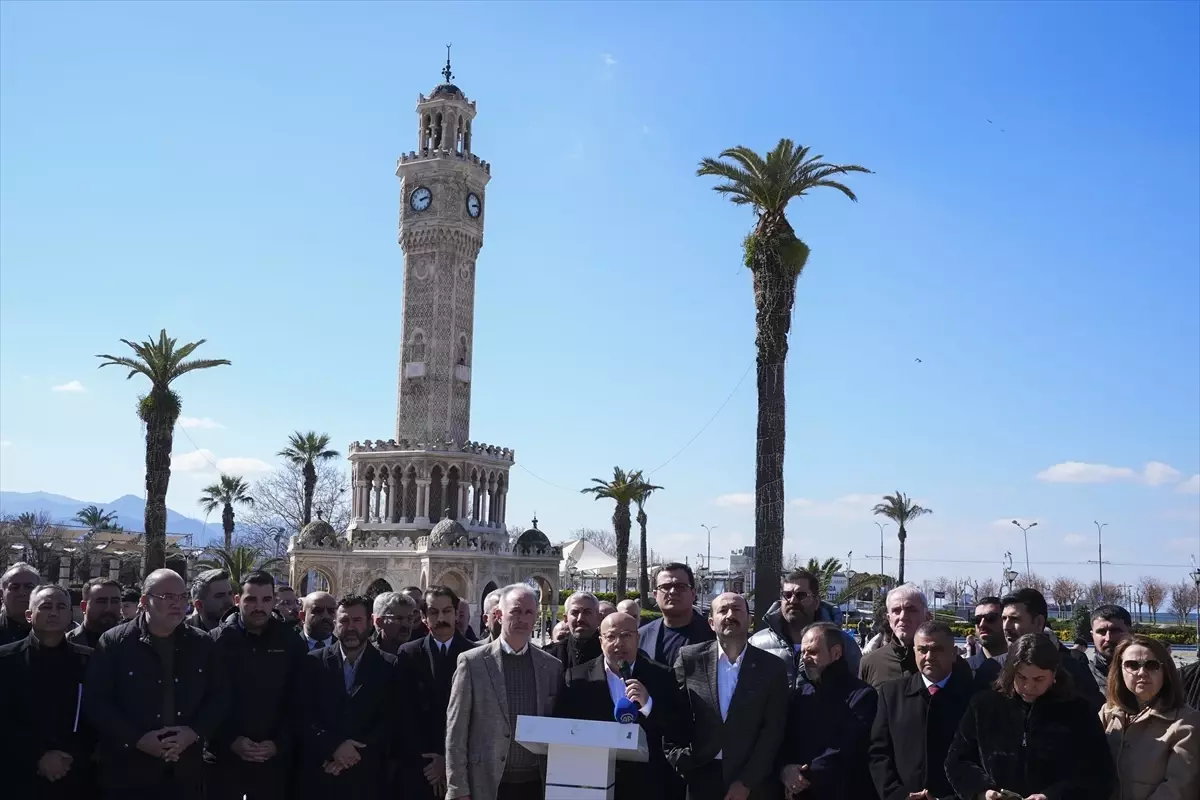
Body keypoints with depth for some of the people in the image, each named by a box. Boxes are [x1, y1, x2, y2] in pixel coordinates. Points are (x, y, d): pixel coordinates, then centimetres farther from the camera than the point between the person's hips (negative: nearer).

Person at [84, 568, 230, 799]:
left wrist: (195, 732, -8)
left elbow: (220, 696, 8)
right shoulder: (115, 642, -4)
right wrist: (137, 739, -15)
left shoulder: (202, 644, 5)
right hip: (129, 773, -3)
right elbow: (94, 700, -8)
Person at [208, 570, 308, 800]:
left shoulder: (291, 643, 1)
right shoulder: (218, 641, -2)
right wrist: (230, 741, -11)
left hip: (274, 759, 1)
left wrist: (279, 744, -6)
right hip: (224, 756, -1)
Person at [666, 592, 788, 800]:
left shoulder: (772, 667, -1)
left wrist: (746, 782, -8)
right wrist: (680, 763, -7)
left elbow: (773, 730, -4)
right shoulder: (689, 659, -1)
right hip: (700, 779, 0)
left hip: (754, 783, 0)